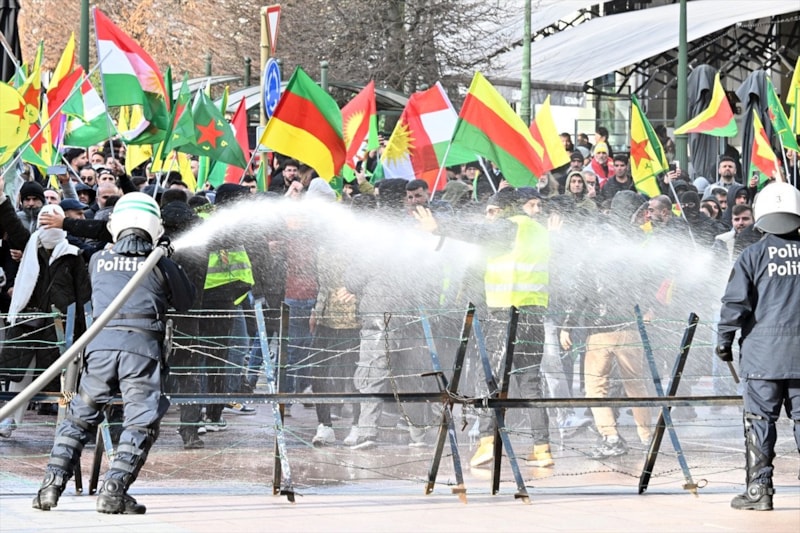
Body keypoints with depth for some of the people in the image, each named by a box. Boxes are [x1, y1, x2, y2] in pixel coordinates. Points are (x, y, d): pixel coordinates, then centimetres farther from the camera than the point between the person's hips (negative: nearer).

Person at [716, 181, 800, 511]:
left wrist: (725, 340, 6)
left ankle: (759, 490, -2)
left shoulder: (753, 255, -3)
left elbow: (735, 302, -5)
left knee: (759, 420, 0)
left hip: (763, 351, -3)